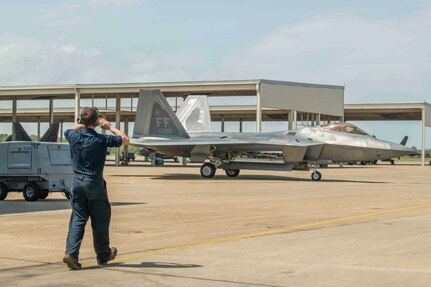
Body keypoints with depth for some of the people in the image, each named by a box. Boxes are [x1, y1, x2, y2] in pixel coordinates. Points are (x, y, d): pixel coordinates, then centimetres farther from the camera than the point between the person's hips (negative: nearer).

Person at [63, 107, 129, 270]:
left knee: (77, 219, 6)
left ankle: (71, 252, -9)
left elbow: (68, 131, 26)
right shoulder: (101, 139, -13)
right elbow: (125, 140, 0)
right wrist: (110, 127, 8)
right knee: (100, 220, 9)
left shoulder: (74, 136, -1)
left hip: (77, 182, 4)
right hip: (94, 184, -4)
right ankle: (103, 255, 22)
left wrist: (82, 124, 27)